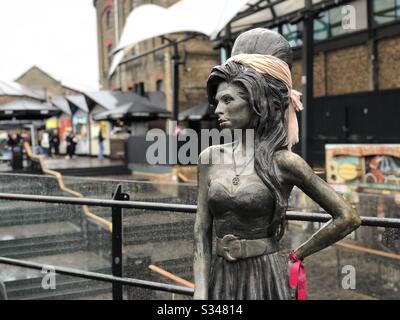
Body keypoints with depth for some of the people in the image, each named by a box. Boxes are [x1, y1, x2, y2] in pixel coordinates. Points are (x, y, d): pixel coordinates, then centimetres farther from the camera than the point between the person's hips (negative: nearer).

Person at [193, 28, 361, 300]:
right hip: (220, 278, 4)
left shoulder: (283, 162, -10)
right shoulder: (210, 158, 1)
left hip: (268, 279, -3)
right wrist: (200, 293, -9)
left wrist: (295, 256, 1)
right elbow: (202, 235, 1)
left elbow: (348, 218, -5)